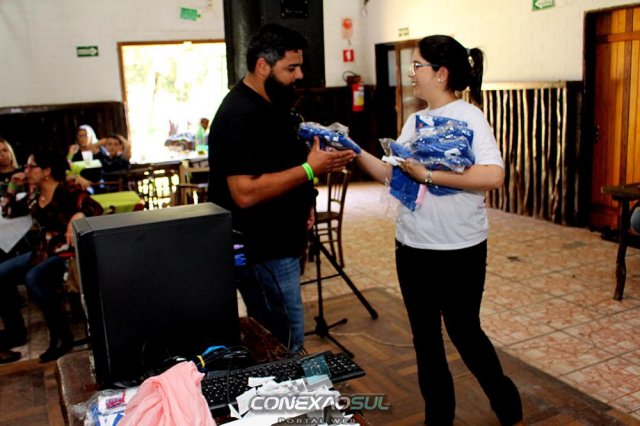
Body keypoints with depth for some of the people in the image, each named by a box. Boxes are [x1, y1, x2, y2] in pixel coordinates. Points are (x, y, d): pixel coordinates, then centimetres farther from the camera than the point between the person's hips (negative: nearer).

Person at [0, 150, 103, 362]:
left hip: (65, 252, -8)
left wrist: (77, 216, -47)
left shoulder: (67, 191, -11)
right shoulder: (34, 195, 12)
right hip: (41, 251, 8)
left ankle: (61, 336, -21)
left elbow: (95, 208, -26)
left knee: (33, 278, -31)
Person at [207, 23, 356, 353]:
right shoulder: (240, 115, -21)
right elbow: (245, 192, -28)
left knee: (271, 342, 20)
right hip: (261, 253, -10)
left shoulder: (270, 105, 11)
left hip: (277, 245, 10)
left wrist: (302, 201, 12)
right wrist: (310, 169, -25)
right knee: (285, 347, -1)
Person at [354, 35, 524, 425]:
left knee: (464, 333, 9)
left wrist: (429, 175, -22)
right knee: (425, 337, 15)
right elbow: (390, 174, 6)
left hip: (459, 251, -6)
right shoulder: (415, 121, 8)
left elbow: (493, 175, -26)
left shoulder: (468, 116, -12)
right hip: (412, 247, 7)